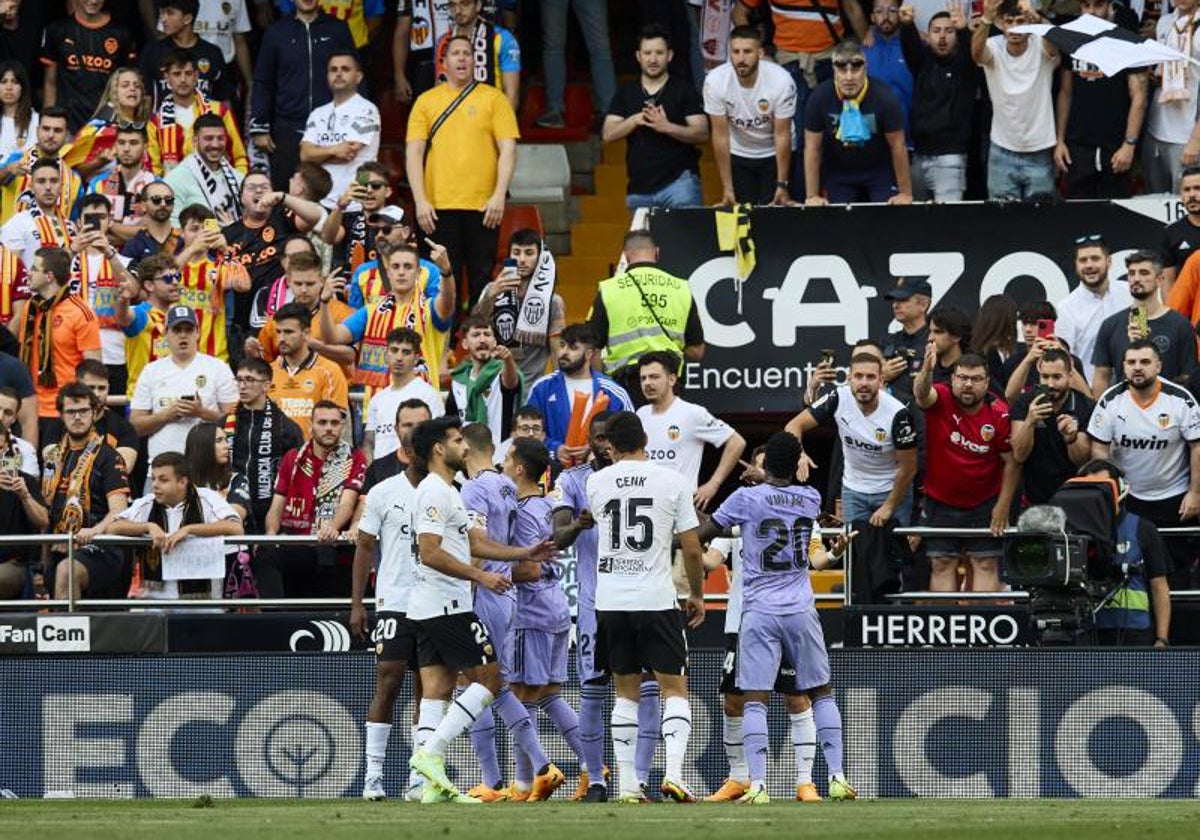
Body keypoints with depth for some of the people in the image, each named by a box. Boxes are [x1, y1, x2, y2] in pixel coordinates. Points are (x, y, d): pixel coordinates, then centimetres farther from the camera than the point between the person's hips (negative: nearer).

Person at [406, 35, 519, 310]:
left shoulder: (493, 98, 6)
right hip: (439, 207, 1)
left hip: (484, 205, -1)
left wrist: (499, 196, -11)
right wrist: (420, 200, -6)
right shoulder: (426, 101, 9)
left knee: (481, 280, 2)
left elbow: (507, 150, 1)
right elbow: (414, 153, 4)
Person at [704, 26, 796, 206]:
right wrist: (727, 188, -16)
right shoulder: (715, 81, -22)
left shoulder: (781, 80, -26)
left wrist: (782, 185, -17)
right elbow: (720, 135, -16)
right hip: (738, 157, 1)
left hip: (775, 155, -1)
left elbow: (782, 135, -18)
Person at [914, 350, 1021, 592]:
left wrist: (1003, 506, -10)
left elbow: (1012, 462, -8)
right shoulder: (940, 399, -13)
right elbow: (922, 395, -38)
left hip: (985, 505, -1)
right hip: (940, 503, 1)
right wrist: (926, 372, -61)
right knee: (942, 565, 3)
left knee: (985, 565, 0)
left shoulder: (999, 414, -14)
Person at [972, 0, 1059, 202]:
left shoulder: (1040, 47, -10)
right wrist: (987, 18, -52)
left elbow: (1054, 41, -33)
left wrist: (1036, 18, -56)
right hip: (1002, 152, 1)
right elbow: (977, 54, -32)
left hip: (1040, 153, -1)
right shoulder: (993, 48, -9)